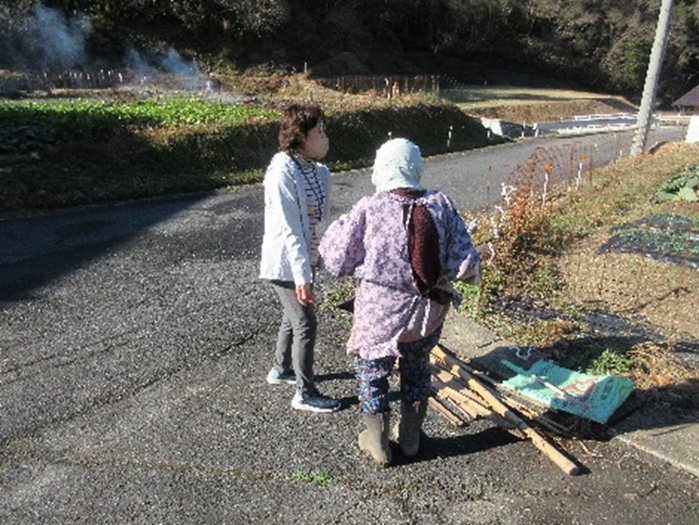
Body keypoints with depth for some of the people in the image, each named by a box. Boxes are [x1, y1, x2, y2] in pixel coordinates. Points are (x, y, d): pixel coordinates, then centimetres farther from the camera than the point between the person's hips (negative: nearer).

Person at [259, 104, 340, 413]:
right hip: (286, 263, -8)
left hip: (305, 257, 8)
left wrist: (324, 179, -3)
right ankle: (305, 394, 16)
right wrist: (302, 275, -27)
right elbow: (289, 228, -26)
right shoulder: (282, 171, -23)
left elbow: (321, 215, 10)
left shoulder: (313, 168, 2)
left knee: (293, 317, 22)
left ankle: (281, 369, 44)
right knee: (306, 324, 0)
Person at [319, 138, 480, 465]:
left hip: (379, 314, -3)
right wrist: (473, 274, 12)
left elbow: (337, 262, -9)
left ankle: (377, 445, 31)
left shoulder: (368, 210, -18)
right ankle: (410, 437, 41)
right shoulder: (441, 205, -10)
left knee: (372, 373, 18)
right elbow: (465, 263, -10)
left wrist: (337, 228, 9)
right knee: (417, 371, 25)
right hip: (427, 315, 4)